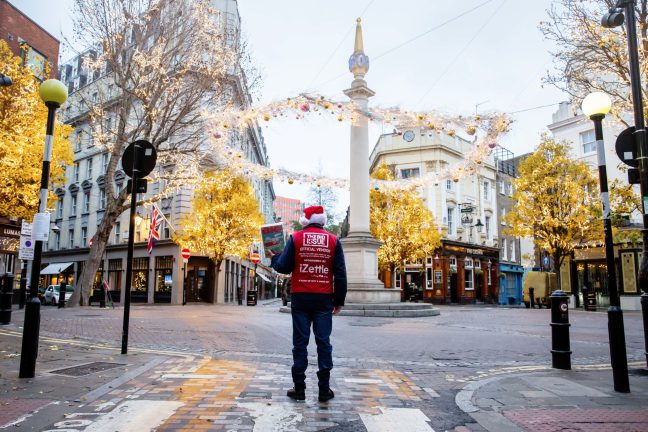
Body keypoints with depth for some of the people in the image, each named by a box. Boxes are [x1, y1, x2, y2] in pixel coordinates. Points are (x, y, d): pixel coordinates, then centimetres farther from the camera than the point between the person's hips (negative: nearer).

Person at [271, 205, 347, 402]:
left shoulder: (295, 238, 0)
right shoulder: (333, 240, 4)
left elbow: (284, 267, -2)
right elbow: (340, 273, 3)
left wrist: (274, 258, 20)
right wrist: (339, 300, 9)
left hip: (300, 297, 0)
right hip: (324, 298, 1)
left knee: (300, 343, 6)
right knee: (323, 343, 5)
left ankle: (299, 388, 9)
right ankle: (324, 389, 8)